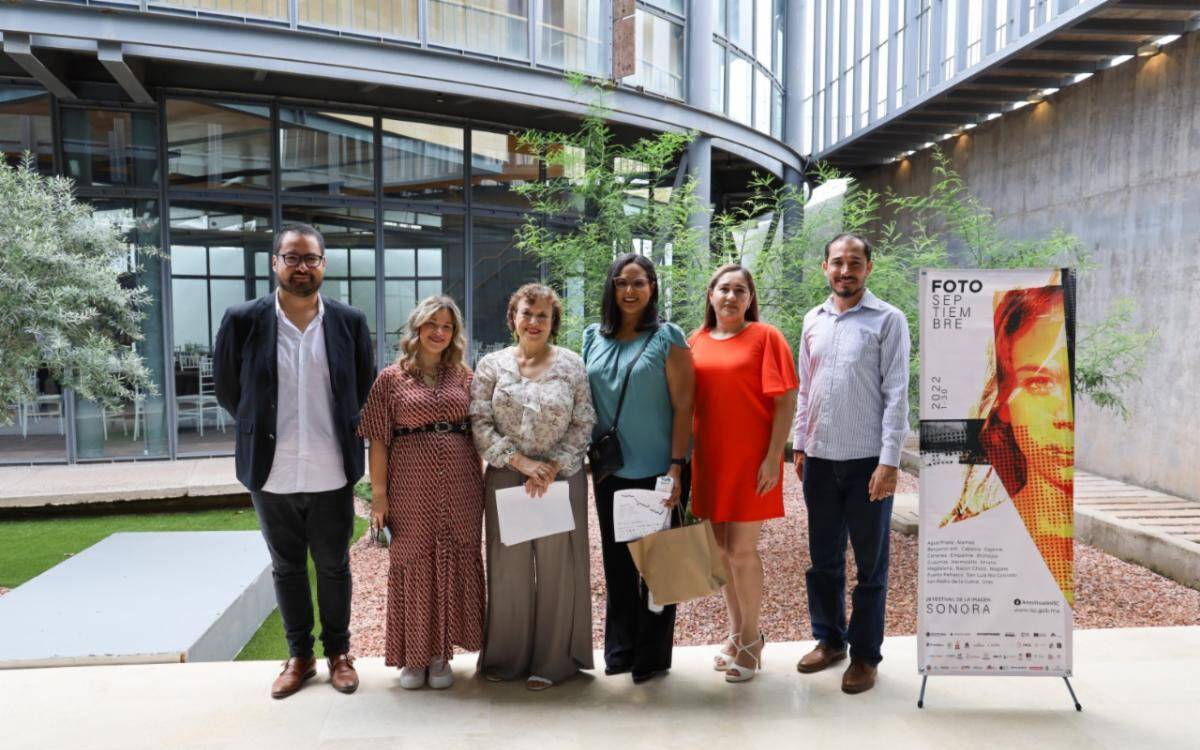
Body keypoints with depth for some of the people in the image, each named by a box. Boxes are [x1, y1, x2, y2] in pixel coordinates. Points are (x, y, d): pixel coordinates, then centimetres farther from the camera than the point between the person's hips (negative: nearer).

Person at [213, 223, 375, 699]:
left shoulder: (349, 322, -3)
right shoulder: (243, 320, -5)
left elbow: (365, 390, 8)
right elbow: (227, 390, 6)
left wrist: (340, 434, 9)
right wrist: (261, 432, 10)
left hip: (331, 475, 0)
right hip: (272, 475, 0)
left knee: (333, 566, 13)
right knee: (287, 568, 15)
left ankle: (338, 652, 31)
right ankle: (299, 656, 31)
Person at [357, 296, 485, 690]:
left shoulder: (463, 377, 8)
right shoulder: (391, 379, 1)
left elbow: (475, 435, 10)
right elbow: (379, 441, -1)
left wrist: (480, 483, 6)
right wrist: (378, 492, -5)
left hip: (460, 487, 2)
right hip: (411, 487, -2)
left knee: (454, 565, 7)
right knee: (413, 566, 6)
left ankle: (441, 653, 22)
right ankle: (413, 655, 21)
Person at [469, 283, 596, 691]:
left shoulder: (571, 364, 1)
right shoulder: (491, 365, 3)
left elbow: (583, 424, -2)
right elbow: (479, 422, -2)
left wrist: (552, 467, -12)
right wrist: (519, 461, -13)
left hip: (561, 478, -1)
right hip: (506, 478, 1)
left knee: (557, 568, 5)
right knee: (509, 569, 8)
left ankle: (552, 660, 19)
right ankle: (507, 656, 24)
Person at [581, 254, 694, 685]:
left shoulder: (668, 338, -5)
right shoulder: (593, 339, 8)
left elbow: (683, 407, -9)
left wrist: (677, 468, -16)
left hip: (657, 470, -4)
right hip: (610, 471, 4)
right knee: (617, 563, 14)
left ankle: (652, 655, 21)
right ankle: (620, 649, 28)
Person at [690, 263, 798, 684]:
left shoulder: (765, 337, -5)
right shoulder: (696, 342, 8)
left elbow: (785, 401, -8)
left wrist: (773, 457, -14)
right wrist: (684, 456, 10)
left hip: (751, 460, -5)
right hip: (710, 459, 5)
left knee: (740, 550, -3)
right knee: (724, 549, 13)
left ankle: (751, 639, 18)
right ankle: (736, 633, 30)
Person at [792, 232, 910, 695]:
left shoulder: (888, 320, -5)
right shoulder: (813, 320, 10)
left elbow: (896, 394, -9)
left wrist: (889, 461, -14)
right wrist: (799, 445, 11)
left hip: (867, 460, -5)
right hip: (819, 458, 5)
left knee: (870, 564, 6)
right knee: (823, 558, 14)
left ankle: (865, 655, 19)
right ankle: (829, 639, 30)